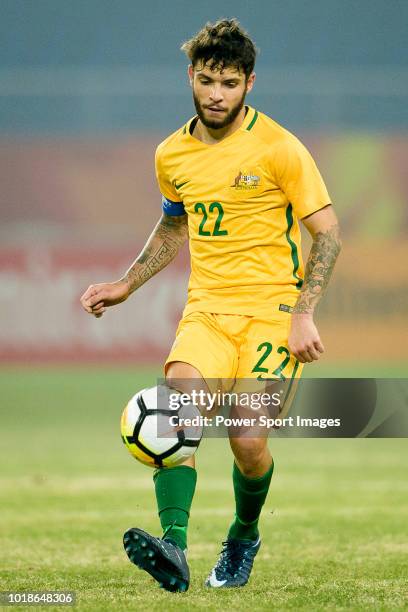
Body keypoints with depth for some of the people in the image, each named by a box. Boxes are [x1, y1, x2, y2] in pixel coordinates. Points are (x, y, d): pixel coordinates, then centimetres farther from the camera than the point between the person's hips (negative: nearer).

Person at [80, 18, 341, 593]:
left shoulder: (278, 148, -7)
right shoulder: (172, 155, 9)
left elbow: (327, 231, -4)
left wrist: (304, 314, -14)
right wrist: (126, 285, 19)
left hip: (272, 309, -4)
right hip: (206, 309, 4)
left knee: (248, 440, -15)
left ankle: (244, 537, 17)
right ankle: (173, 547, -37)